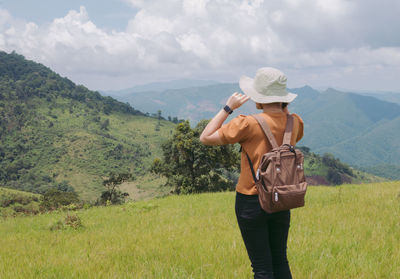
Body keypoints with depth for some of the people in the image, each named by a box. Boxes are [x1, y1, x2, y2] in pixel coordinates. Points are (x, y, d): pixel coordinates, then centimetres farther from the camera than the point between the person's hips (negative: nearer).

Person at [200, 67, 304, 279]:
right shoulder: (294, 122, -1)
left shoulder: (249, 124, -18)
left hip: (251, 202, -5)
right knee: (280, 261, 17)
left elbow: (206, 138, -11)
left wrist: (228, 108, -7)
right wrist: (283, 109, 13)